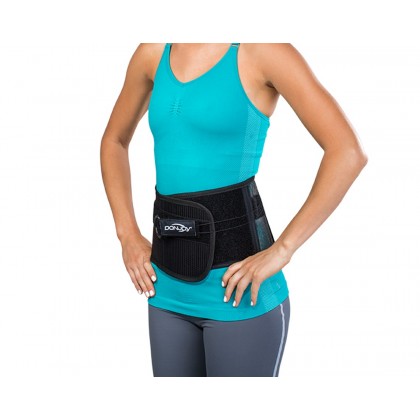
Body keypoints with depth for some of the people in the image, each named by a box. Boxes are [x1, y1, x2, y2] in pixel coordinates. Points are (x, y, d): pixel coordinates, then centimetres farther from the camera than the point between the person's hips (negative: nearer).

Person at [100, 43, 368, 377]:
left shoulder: (263, 47, -9)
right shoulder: (154, 51, 9)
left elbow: (349, 153, -15)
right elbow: (114, 142, 22)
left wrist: (281, 251, -19)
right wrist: (128, 235, 9)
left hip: (238, 290, -6)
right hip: (172, 287, 6)